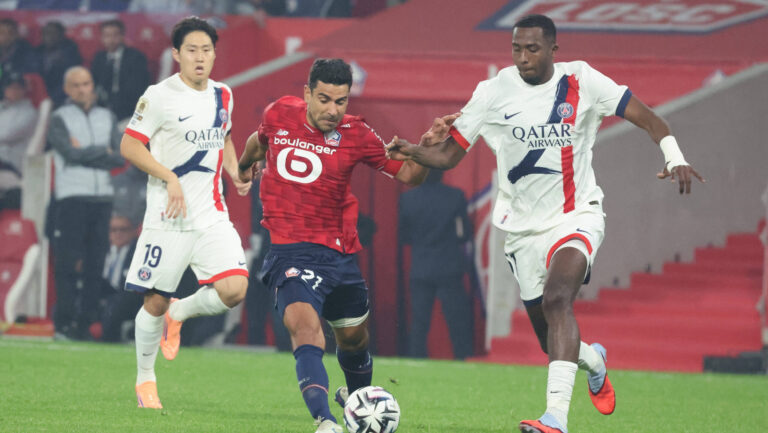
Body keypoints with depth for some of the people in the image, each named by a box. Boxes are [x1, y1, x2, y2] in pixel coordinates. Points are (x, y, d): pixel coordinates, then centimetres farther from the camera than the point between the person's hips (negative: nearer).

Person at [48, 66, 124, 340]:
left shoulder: (107, 117, 16)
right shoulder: (60, 119, 4)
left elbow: (121, 157, 5)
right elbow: (71, 153, -11)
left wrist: (86, 152, -4)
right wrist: (103, 152, -1)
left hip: (102, 197, 4)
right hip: (71, 197, -4)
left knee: (95, 263, 0)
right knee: (68, 260, -9)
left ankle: (85, 321, 3)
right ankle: (64, 320, -7)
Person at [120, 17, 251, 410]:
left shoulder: (222, 95, 10)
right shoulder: (159, 96, -8)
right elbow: (129, 145, -9)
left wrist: (234, 172, 10)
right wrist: (170, 178, -18)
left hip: (212, 216, 4)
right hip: (168, 219, -4)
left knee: (234, 290, -14)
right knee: (155, 302, 2)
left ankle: (179, 313, 18)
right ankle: (145, 380, 23)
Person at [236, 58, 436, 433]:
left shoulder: (356, 135, -4)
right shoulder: (279, 114, -1)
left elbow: (408, 175, 1)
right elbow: (260, 140, 24)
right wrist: (245, 164, 43)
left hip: (340, 253, 2)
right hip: (291, 250, -2)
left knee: (353, 337, 16)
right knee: (305, 324, -26)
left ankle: (358, 396, 50)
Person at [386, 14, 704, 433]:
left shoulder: (580, 82, -7)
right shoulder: (493, 92, -4)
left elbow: (645, 117, -5)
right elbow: (448, 154, -1)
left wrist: (674, 156, -22)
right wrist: (412, 151, -22)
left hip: (576, 215, -3)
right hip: (524, 226, 3)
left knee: (557, 298, -31)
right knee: (553, 341, 7)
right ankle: (592, 359, 46)